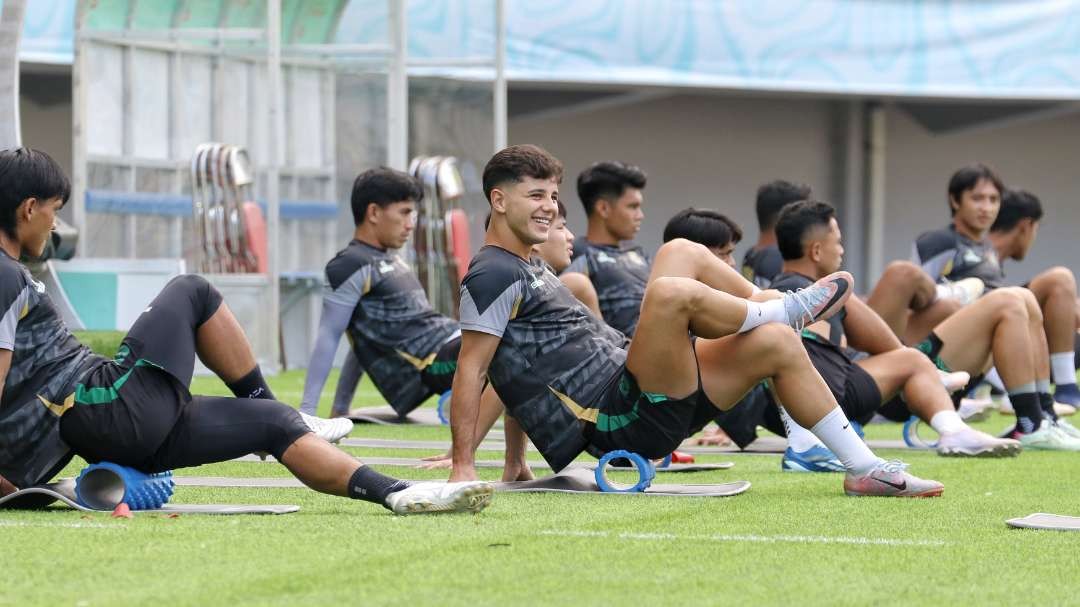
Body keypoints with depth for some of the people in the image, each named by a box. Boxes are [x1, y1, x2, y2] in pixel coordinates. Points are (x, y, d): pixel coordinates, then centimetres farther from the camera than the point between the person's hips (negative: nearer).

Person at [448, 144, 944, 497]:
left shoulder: (528, 272, 24)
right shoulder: (494, 275, -9)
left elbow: (526, 368, 27)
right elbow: (471, 370, -15)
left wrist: (515, 461, 23)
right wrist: (463, 467, -22)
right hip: (623, 420, -11)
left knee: (775, 344, 2)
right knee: (671, 291, -29)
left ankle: (864, 469, 3)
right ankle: (783, 310, 1)